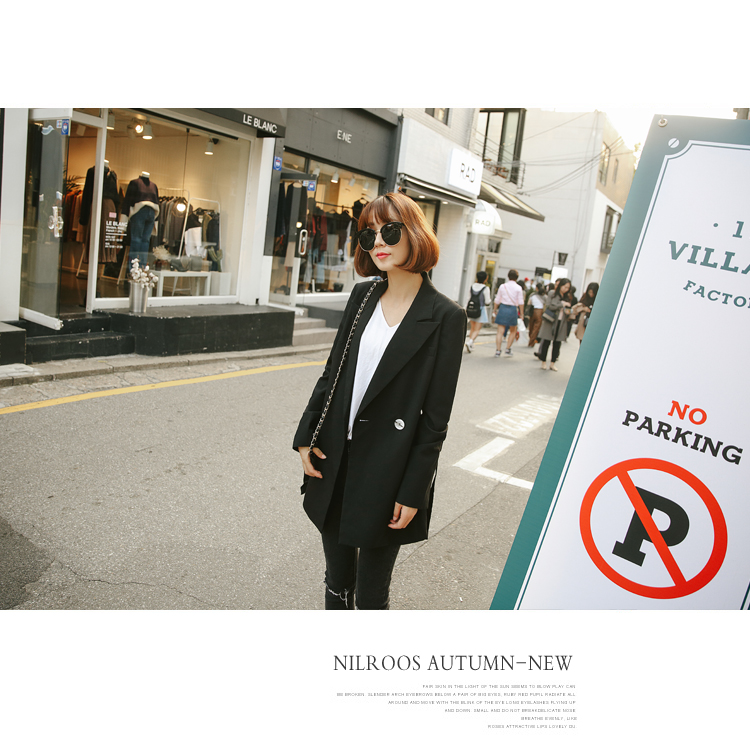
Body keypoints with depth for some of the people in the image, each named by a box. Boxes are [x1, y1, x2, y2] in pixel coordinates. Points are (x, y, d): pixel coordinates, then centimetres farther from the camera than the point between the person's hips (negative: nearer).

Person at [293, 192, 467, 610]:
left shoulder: (445, 317, -12)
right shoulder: (363, 296, 5)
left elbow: (436, 417, -11)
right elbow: (333, 372, 11)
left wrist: (413, 492, -11)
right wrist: (306, 435, 6)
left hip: (387, 467, -5)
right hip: (336, 456, 5)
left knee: (371, 594, 10)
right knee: (337, 581, 21)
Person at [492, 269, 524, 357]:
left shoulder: (502, 286, 2)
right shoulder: (518, 288, -3)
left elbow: (497, 300, 4)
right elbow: (520, 302, -5)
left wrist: (495, 309, 17)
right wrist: (521, 313, 2)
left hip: (502, 308, 1)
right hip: (513, 309, -1)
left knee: (500, 331, 2)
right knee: (512, 331, 17)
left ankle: (498, 350, -2)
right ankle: (508, 349, 16)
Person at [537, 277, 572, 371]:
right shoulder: (552, 294, -2)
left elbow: (567, 310, 19)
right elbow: (549, 306, -12)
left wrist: (568, 311, -3)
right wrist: (562, 304, -12)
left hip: (561, 323, 4)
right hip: (550, 321, -4)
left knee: (557, 344, 3)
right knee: (546, 342, 1)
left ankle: (552, 363, 10)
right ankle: (543, 362, 13)